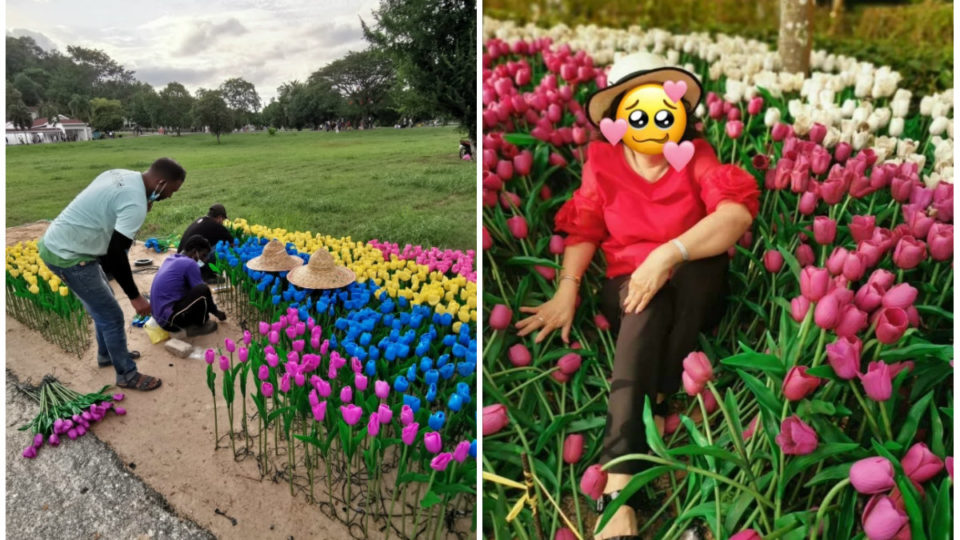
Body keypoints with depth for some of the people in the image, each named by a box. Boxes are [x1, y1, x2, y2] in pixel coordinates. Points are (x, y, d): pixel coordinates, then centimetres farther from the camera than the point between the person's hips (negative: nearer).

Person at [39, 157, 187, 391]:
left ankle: (107, 354, 44)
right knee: (112, 316, 1)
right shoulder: (135, 204, -25)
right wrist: (135, 297, -19)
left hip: (57, 244, 10)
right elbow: (116, 254, -26)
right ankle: (127, 375, 16)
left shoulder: (121, 175, 3)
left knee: (103, 305, 25)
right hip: (68, 256, -10)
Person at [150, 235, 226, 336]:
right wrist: (216, 312, 9)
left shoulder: (170, 260, 15)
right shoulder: (189, 264, -11)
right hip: (171, 319, -10)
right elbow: (202, 292, -7)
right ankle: (199, 326, 2)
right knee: (202, 290, -20)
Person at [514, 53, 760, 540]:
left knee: (702, 253, -34)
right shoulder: (602, 160, 3)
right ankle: (619, 489, -50)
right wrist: (567, 289, -13)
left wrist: (668, 254, -34)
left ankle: (658, 402, -24)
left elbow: (738, 212, -20)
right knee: (649, 305, -37)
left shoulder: (696, 155, -3)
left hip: (694, 295, 1)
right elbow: (584, 230, 5)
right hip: (630, 289, 0)